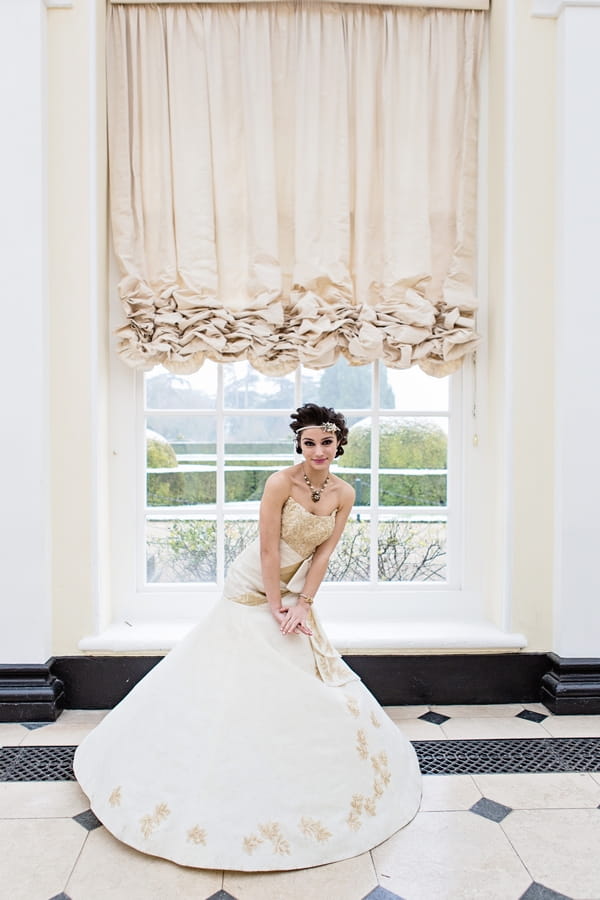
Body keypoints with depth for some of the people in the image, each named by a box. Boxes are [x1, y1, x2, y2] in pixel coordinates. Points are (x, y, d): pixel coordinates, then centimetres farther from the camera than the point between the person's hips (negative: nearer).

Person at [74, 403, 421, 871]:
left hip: (296, 590, 5)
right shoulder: (281, 482, -25)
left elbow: (324, 552, -5)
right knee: (239, 685, 6)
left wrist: (303, 603, -10)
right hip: (253, 587, -5)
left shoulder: (344, 494, -8)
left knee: (308, 684, 13)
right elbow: (269, 549, -21)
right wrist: (276, 607, -17)